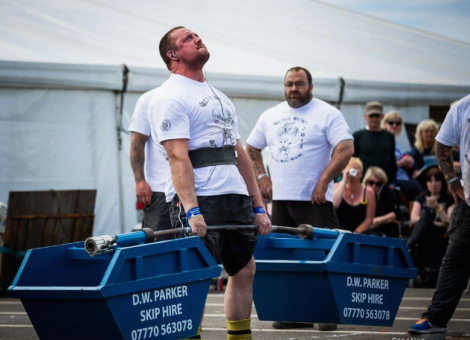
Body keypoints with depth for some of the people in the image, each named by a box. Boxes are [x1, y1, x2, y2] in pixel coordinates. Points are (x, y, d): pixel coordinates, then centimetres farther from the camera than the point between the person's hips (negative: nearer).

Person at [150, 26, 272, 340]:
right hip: (198, 199, -9)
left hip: (236, 197, 9)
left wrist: (259, 207, 16)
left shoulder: (220, 98, 22)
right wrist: (191, 211, -25)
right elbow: (178, 158, -16)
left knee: (245, 271, 11)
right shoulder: (170, 97, -5)